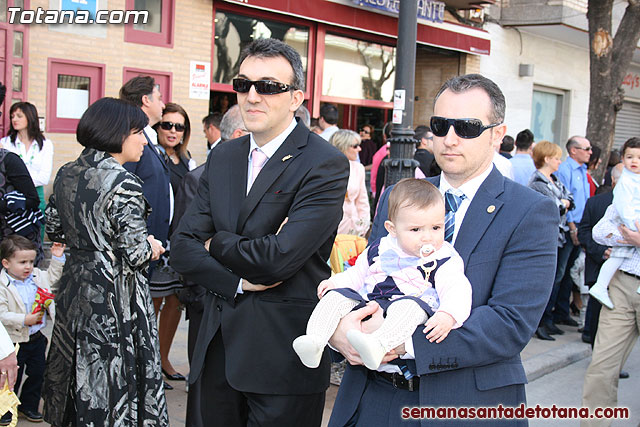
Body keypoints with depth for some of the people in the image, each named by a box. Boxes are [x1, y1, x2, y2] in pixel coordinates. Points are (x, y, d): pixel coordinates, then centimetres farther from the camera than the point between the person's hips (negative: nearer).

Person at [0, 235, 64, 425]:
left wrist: (57, 258, 8)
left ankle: (29, 405, 35)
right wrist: (24, 320, -29)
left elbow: (52, 277, 20)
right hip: (15, 341, -6)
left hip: (37, 338, 6)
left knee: (37, 374, 16)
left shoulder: (37, 276, 0)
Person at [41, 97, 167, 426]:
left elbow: (54, 231, 13)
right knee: (113, 379, 4)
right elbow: (135, 254, -21)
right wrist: (153, 247, -1)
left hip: (75, 287, 8)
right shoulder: (123, 184, -20)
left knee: (81, 372, 20)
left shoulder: (66, 174, 3)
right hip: (114, 298, -8)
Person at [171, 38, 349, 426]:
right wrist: (238, 281, -13)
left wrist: (216, 243, -5)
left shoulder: (326, 164, -13)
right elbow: (182, 248, 4)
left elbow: (278, 257, -23)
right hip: (219, 349, 6)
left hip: (283, 359, -6)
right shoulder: (222, 158, 9)